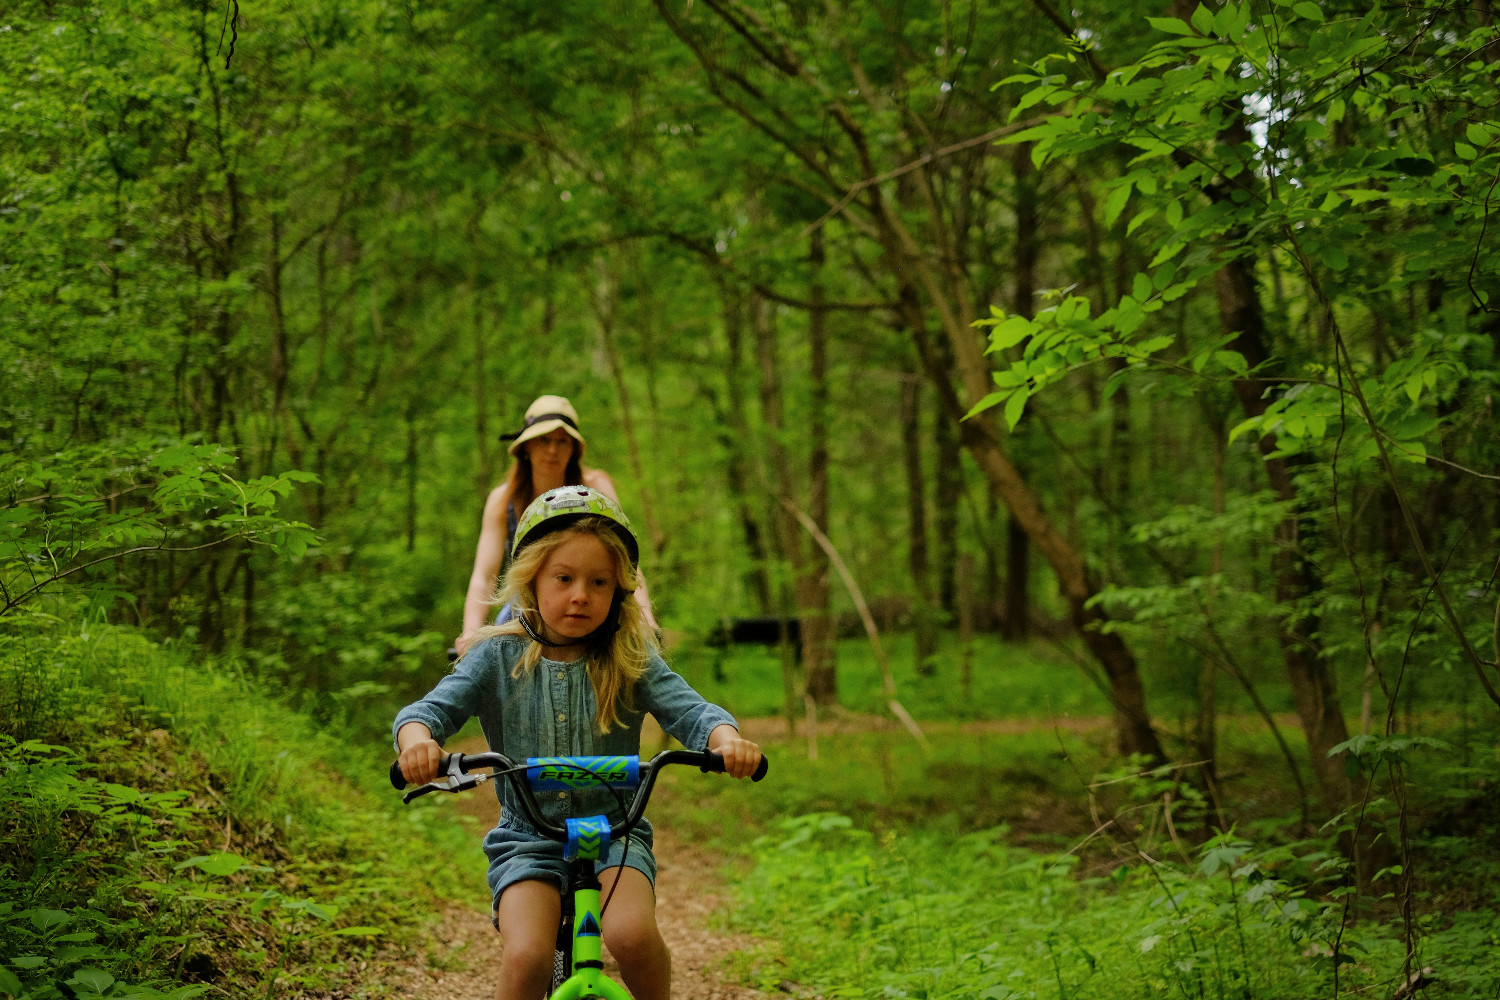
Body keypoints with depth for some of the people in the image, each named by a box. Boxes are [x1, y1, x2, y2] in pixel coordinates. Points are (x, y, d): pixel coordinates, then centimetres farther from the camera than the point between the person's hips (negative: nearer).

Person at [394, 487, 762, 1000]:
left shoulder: (631, 660, -1)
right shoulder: (499, 657, -2)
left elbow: (690, 709, -12)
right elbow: (433, 706, -11)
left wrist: (727, 738, -36)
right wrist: (417, 737, -37)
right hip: (527, 838, 0)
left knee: (632, 935, -27)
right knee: (526, 957, -25)